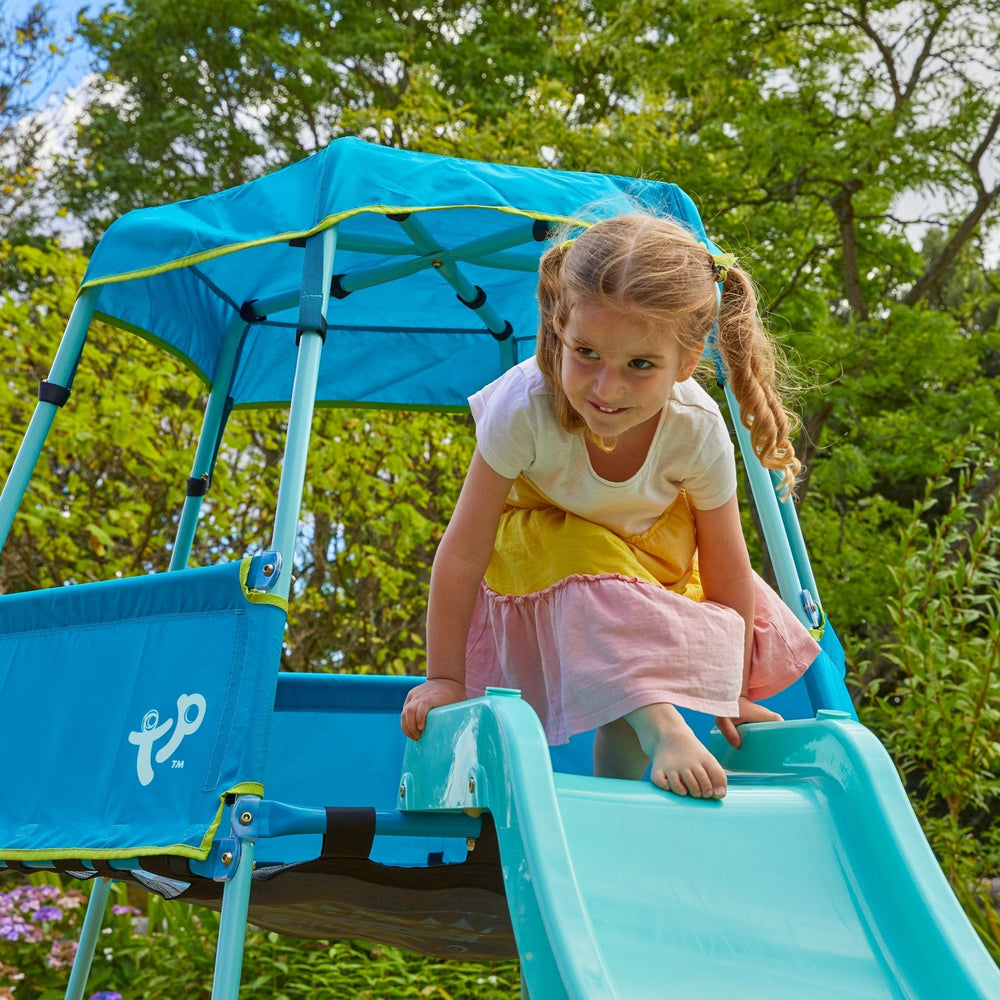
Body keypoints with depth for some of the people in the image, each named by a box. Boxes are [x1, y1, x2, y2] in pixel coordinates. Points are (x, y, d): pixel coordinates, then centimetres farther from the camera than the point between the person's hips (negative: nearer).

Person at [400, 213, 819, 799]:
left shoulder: (698, 431, -31)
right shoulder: (523, 409, -37)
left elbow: (727, 568, -18)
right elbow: (464, 551, -28)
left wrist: (734, 694, -7)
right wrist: (444, 678, -20)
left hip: (648, 544, 2)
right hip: (540, 546, -1)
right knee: (594, 580, -33)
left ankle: (618, 788, 4)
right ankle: (662, 733, -29)